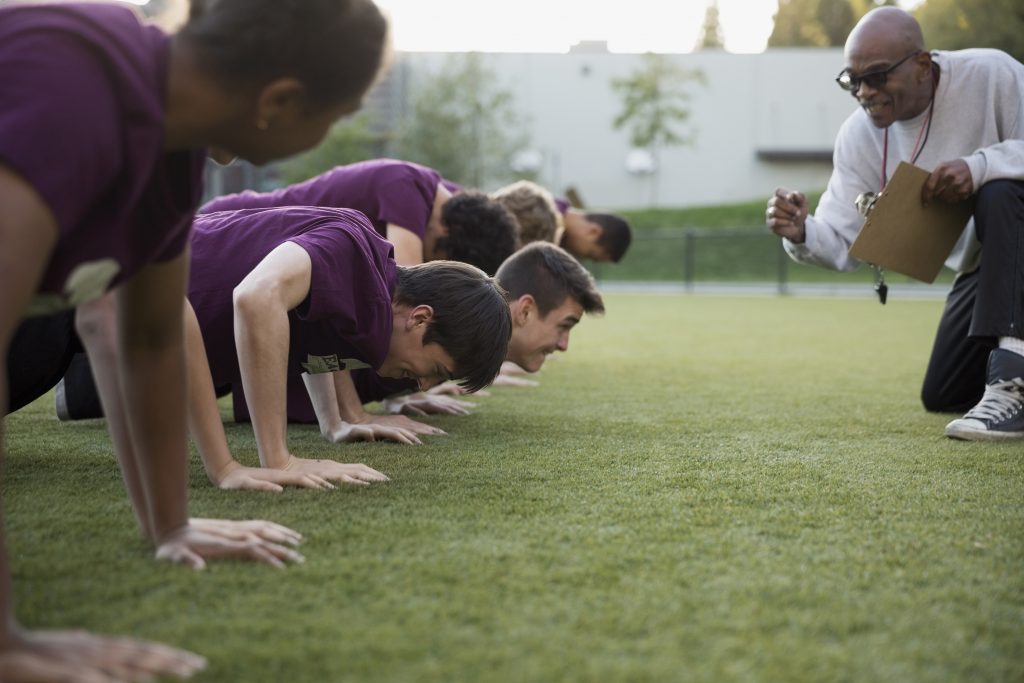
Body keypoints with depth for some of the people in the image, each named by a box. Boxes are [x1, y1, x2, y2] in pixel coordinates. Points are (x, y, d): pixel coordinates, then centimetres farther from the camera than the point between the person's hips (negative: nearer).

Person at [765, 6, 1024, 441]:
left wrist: (979, 165, -41)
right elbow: (843, 242, -14)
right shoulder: (859, 137, -11)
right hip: (980, 267, 6)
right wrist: (802, 234, -36)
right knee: (943, 397, 8)